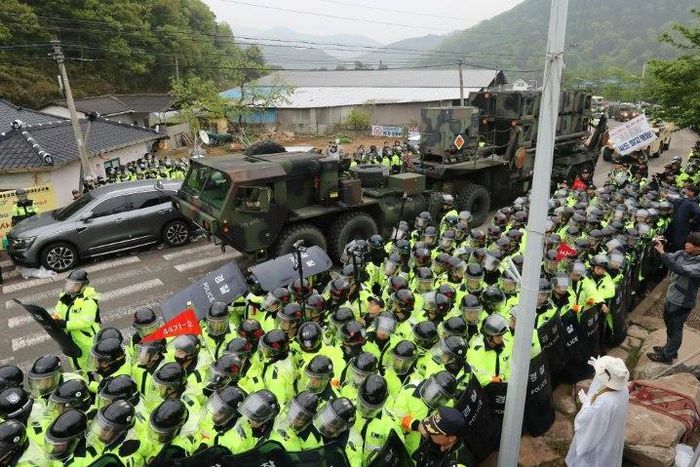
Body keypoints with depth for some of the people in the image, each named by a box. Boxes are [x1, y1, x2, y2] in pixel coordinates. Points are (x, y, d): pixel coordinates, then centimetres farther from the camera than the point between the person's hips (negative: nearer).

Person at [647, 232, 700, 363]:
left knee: (675, 329, 12)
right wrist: (659, 246, -19)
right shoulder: (682, 253, -6)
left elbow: (680, 270, -40)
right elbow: (669, 258, 2)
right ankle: (670, 349, 45)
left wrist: (662, 253, -42)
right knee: (669, 325, 25)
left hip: (682, 303, -7)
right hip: (670, 297, 7)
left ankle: (667, 355, 29)